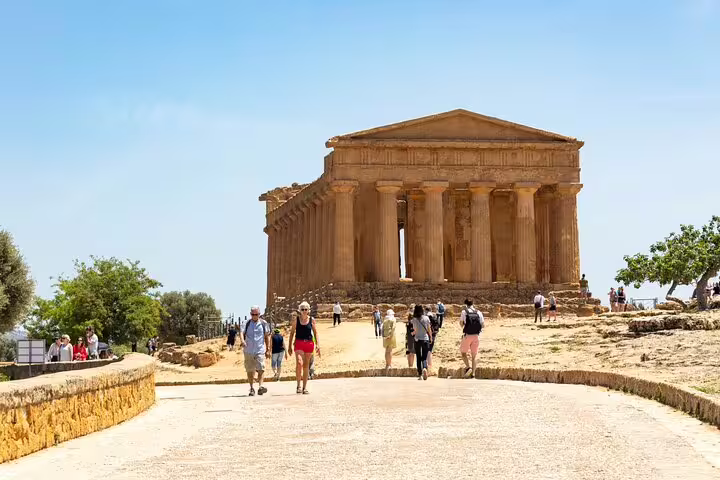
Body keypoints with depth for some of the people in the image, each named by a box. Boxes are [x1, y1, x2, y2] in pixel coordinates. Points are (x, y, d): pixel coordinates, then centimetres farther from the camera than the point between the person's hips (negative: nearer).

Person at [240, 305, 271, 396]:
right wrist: (242, 340, -30)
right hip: (248, 351, 1)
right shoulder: (247, 323, 5)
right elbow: (242, 333, -7)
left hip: (260, 350, -1)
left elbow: (267, 337, 11)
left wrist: (268, 350, 8)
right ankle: (252, 388, 16)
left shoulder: (263, 324, 5)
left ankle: (260, 386, -24)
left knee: (260, 369, -16)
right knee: (250, 371, 7)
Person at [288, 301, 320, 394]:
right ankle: (298, 385, -10)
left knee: (306, 366, 7)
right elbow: (292, 332, 8)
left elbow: (315, 332, 9)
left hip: (309, 343, 2)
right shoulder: (296, 319, 3)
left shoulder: (311, 320, 5)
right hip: (299, 343, -2)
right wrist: (290, 345, 5)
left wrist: (317, 344, 0)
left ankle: (304, 387, 14)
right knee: (299, 363, -20)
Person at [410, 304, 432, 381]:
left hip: (417, 339, -1)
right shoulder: (426, 318, -2)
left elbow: (415, 331, -7)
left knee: (418, 357, 9)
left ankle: (420, 374, 7)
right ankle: (425, 368, -26)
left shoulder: (414, 320, -7)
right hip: (425, 339, 1)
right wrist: (431, 337, 18)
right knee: (424, 357, 4)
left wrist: (413, 333, 16)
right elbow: (429, 330, 2)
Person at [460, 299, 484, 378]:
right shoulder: (478, 312, 5)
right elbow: (483, 325, 5)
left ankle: (468, 367, -10)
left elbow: (461, 324, 2)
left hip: (467, 336, -3)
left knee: (463, 353, 12)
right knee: (474, 355, 10)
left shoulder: (464, 312, -3)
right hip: (476, 336, 3)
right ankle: (473, 374, 5)